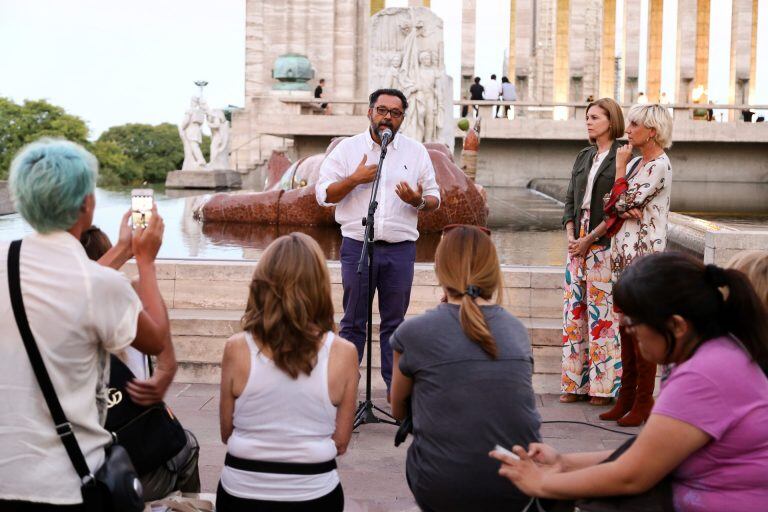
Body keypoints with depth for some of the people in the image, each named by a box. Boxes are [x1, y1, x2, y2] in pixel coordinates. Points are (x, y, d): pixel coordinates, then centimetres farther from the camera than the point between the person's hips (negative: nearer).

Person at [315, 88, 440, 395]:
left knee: (395, 322, 7)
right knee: (353, 322, 4)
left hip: (400, 250, 1)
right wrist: (355, 179, -11)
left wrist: (418, 201, -12)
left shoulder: (417, 151, 10)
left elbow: (434, 199, 10)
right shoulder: (347, 148, 6)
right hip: (357, 246, -1)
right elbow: (324, 194, 2)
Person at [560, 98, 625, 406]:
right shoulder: (583, 157, 18)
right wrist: (571, 236, 1)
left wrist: (588, 239, -12)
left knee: (602, 311, -5)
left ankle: (604, 385, 4)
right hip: (578, 241, 7)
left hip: (604, 243, -7)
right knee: (574, 309, 6)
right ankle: (575, 383, 13)